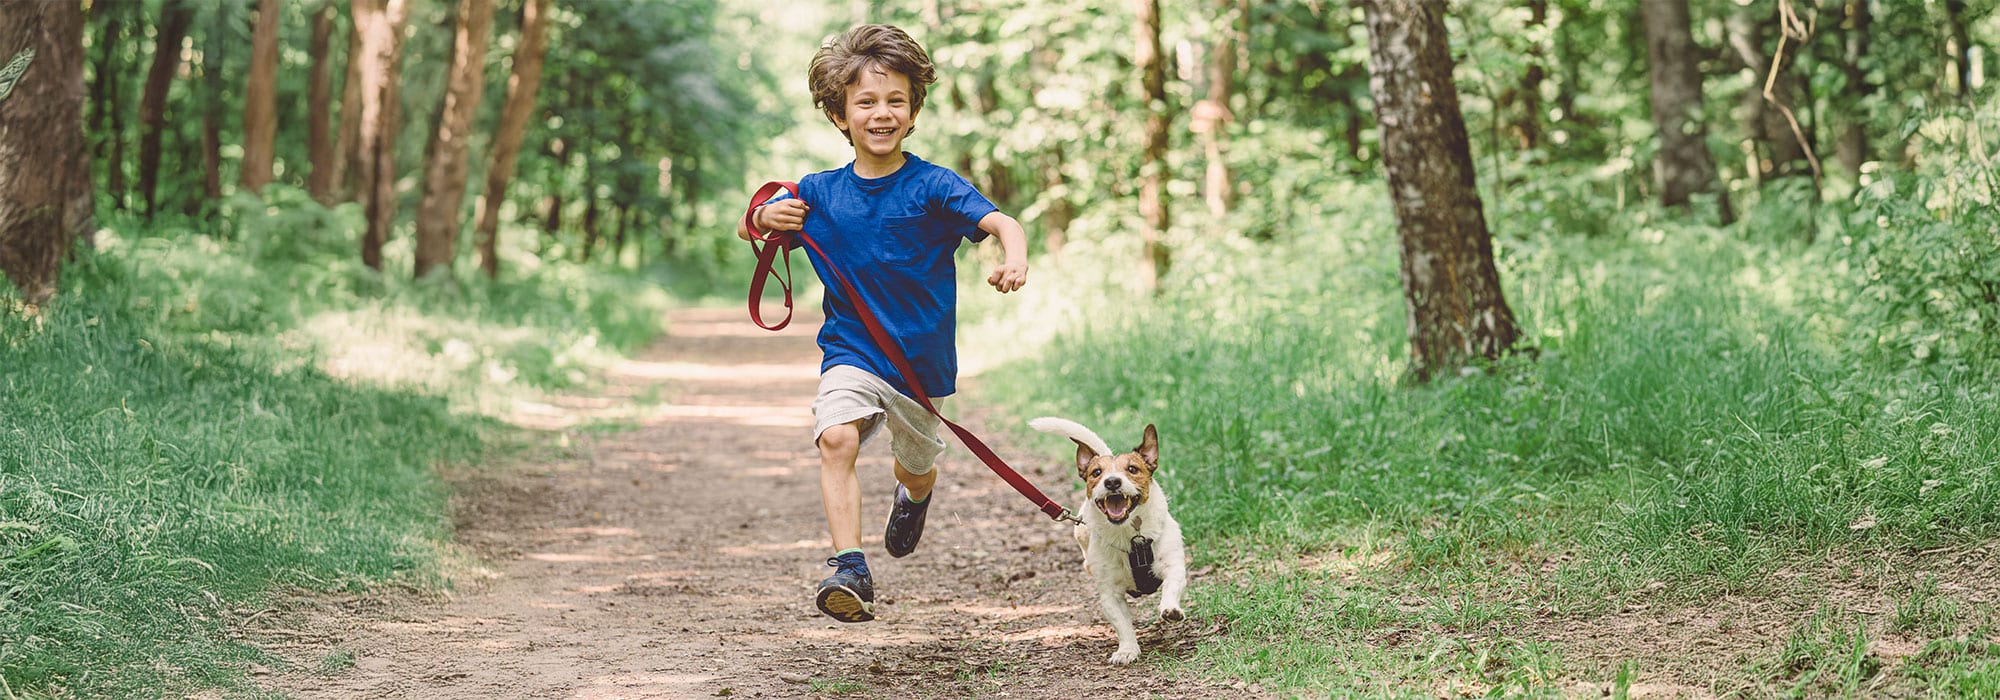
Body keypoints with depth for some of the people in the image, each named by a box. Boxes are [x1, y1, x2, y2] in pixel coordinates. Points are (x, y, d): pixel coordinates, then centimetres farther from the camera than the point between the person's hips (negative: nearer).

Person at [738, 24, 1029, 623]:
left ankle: (914, 496, 59)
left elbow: (1001, 222, -25)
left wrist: (1014, 260, -48)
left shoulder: (932, 186, -12)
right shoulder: (820, 193, -2)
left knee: (916, 467, 20)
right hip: (850, 353, 0)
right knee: (836, 437, -28)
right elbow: (748, 229, 10)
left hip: (923, 359, 0)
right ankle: (850, 570, -32)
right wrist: (764, 218, -14)